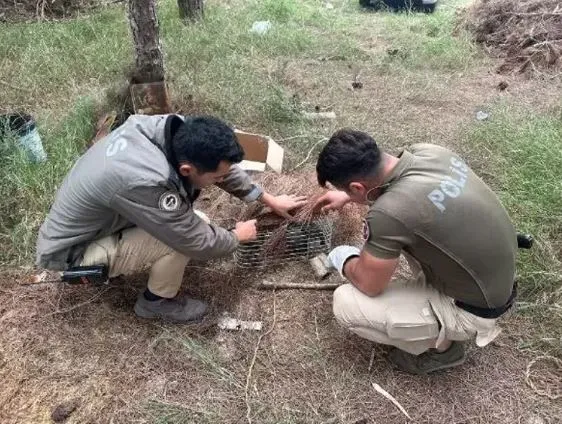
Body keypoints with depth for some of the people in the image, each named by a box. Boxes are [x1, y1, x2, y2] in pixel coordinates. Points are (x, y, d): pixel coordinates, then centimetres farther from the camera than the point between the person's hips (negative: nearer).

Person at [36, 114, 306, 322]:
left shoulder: (175, 129, -19)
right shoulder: (144, 183, -40)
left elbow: (226, 169, -1)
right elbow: (200, 244, -25)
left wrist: (270, 200, 7)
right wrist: (238, 236, -6)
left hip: (96, 219, 8)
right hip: (71, 254, -7)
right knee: (184, 237, -23)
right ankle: (157, 301, 4)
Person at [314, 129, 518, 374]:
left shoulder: (389, 212, -34)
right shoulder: (427, 152, -10)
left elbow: (369, 284, -17)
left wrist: (344, 260, 3)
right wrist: (348, 196, 24)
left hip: (473, 310, -8)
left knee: (345, 305, -10)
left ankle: (441, 345, 10)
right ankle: (430, 290, 22)